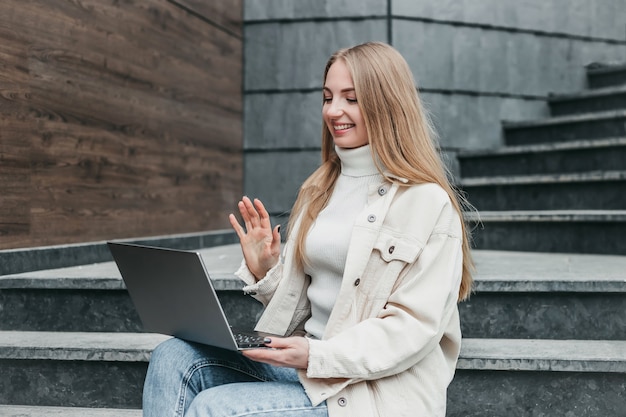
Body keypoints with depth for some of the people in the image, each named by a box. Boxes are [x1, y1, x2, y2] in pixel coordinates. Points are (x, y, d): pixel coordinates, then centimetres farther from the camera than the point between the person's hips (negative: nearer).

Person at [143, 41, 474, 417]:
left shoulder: (428, 203, -9)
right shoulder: (320, 190, 14)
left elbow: (416, 326, -14)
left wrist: (317, 356, -23)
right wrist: (264, 272, -3)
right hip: (309, 365, 7)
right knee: (173, 357, -13)